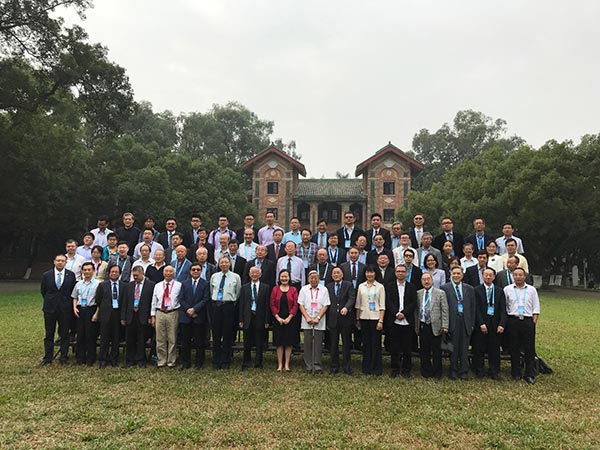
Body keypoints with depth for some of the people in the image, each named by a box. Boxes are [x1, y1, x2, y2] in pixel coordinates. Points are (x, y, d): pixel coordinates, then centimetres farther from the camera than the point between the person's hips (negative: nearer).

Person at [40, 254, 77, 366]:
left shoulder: (71, 275, -2)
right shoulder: (46, 275, 0)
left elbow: (73, 291, 5)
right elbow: (43, 291, 11)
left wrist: (67, 302, 4)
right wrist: (49, 301, 11)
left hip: (65, 308, -1)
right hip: (50, 308, 1)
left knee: (64, 334, 5)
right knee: (49, 334, 8)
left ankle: (64, 358, 14)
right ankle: (47, 358, 17)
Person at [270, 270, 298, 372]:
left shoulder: (293, 290, 4)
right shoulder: (275, 289, 4)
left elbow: (295, 305, -1)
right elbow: (272, 305, 1)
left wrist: (289, 318, -10)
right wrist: (278, 317, -9)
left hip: (290, 320, 0)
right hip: (278, 320, 0)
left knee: (289, 342, 2)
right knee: (279, 343, 3)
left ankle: (287, 364, 9)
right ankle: (280, 364, 9)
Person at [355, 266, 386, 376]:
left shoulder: (380, 287, 0)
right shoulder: (361, 286, 7)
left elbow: (382, 305, -3)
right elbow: (358, 304, 10)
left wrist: (381, 321, -9)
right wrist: (357, 319, 8)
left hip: (375, 318, -2)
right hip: (364, 318, 3)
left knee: (376, 343, 0)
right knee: (366, 343, 7)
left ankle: (377, 369, 11)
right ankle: (366, 368, 17)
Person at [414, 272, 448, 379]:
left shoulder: (440, 293, 0)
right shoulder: (418, 294, 7)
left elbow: (445, 311, -3)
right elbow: (416, 311, 9)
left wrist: (445, 326, -10)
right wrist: (416, 326, 6)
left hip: (435, 326, -2)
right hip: (422, 326, 3)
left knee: (436, 351, 4)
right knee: (424, 350, 9)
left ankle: (436, 373, 18)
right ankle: (426, 372, 21)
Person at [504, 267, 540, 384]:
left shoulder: (531, 290, 8)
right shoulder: (507, 289, 6)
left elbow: (536, 308, 8)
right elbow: (503, 306, 7)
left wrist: (534, 322, -1)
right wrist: (504, 321, 2)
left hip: (528, 321, 0)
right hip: (513, 321, 0)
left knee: (529, 348, -1)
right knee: (514, 348, 5)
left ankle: (530, 375, 6)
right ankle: (516, 374, 14)